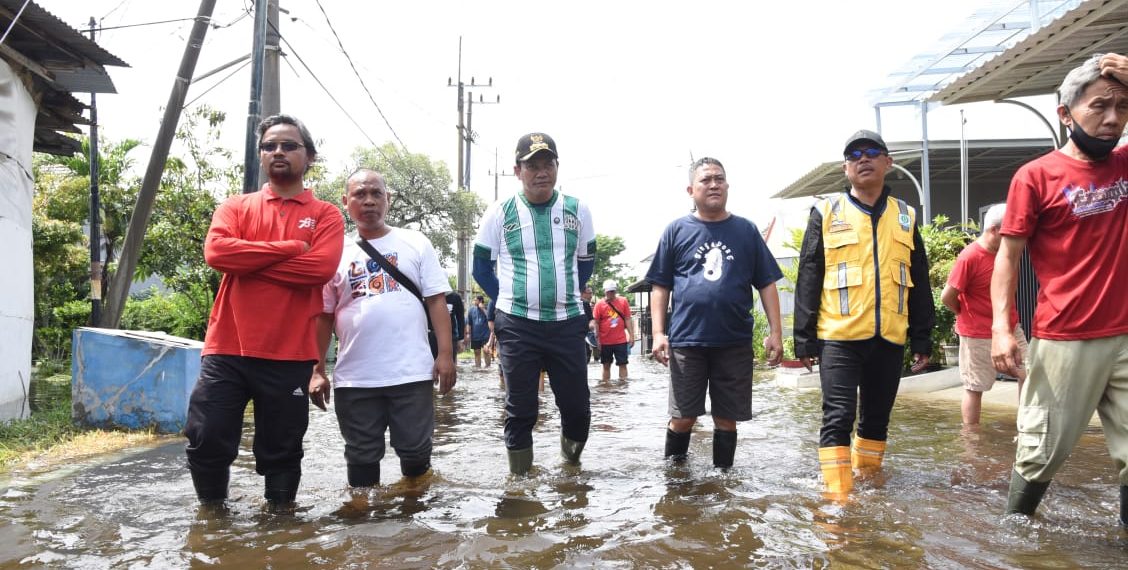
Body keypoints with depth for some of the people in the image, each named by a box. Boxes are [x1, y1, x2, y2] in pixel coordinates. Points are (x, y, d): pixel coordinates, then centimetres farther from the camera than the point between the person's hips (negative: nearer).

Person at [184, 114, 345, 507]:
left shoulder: (325, 215, 5)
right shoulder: (236, 207, 12)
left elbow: (321, 267, -13)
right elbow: (216, 251, -8)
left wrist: (248, 261, -8)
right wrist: (290, 248, -10)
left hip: (289, 355, -1)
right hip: (226, 349, 2)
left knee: (281, 452, 9)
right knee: (206, 440, 3)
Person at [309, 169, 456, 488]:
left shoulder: (416, 244, 6)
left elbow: (437, 301, 3)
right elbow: (323, 316, 10)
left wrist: (445, 354, -7)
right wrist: (317, 371, 3)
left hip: (412, 373, -1)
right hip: (354, 378, 1)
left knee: (416, 452, 7)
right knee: (361, 457, 10)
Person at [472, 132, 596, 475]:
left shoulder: (577, 210, 5)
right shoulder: (499, 213, -1)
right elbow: (481, 267, 7)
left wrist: (565, 295, 12)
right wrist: (508, 302, 4)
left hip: (568, 323, 2)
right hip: (517, 326, -2)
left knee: (577, 406, 7)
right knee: (520, 410, 5)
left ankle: (571, 464, 32)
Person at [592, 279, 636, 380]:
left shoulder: (623, 301, 1)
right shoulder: (599, 304, -2)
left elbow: (627, 319, 4)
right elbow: (596, 323, 0)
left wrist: (631, 336, -2)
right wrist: (597, 340, -4)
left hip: (621, 340, 0)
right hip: (605, 341, 0)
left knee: (622, 364, 2)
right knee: (606, 365, 9)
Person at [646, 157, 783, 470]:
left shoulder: (746, 230, 8)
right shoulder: (676, 230, 5)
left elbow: (766, 284, 8)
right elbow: (660, 287, 5)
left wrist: (775, 332, 1)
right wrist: (658, 333, -4)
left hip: (736, 342, 1)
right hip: (686, 340, -1)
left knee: (726, 418, 9)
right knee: (683, 417, 5)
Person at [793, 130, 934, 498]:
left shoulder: (905, 216, 13)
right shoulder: (826, 213, 2)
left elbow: (919, 283, 14)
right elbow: (808, 280, -1)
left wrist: (922, 339, 10)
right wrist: (805, 339, -5)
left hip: (889, 338, 4)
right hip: (839, 336, -4)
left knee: (876, 419, 13)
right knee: (838, 419, -7)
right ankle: (839, 498, -3)